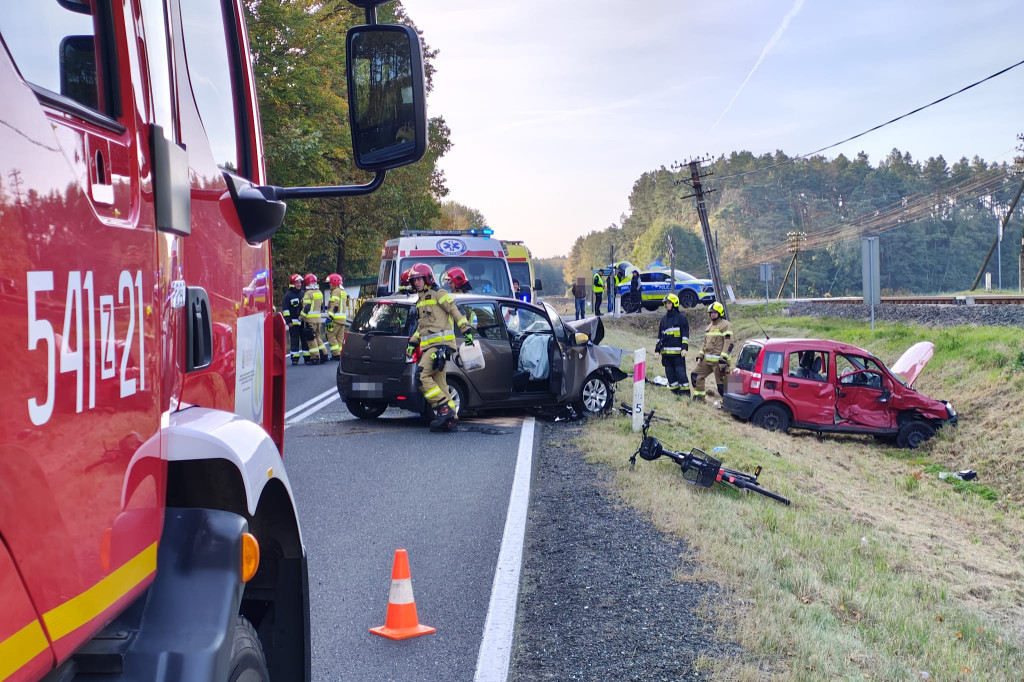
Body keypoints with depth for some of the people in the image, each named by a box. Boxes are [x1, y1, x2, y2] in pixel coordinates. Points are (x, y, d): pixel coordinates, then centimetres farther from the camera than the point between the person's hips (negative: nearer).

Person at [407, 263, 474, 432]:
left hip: (440, 343, -9)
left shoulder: (438, 294, -2)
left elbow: (455, 312, -8)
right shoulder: (420, 300, 24)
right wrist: (413, 343, 22)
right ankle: (451, 420, 6)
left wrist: (467, 330, -15)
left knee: (422, 375, -20)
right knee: (439, 384, 5)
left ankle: (444, 409, -18)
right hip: (428, 346, 9)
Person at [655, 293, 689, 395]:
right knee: (670, 373, 6)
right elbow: (660, 335, 24)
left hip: (677, 352, -7)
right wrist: (658, 347, 18)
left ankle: (685, 392, -3)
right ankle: (675, 391, 13)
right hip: (666, 351, 7)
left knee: (680, 372, -8)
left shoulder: (681, 317, 0)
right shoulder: (664, 319, 19)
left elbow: (685, 334, -4)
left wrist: (684, 348, -13)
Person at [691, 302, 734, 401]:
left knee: (721, 383, -6)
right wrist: (700, 356, 16)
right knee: (695, 376, 8)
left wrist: (723, 359, -21)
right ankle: (699, 397, 17)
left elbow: (729, 343, -15)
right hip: (707, 359, 9)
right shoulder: (710, 326, 19)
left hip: (718, 360, -9)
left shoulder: (725, 325, -8)